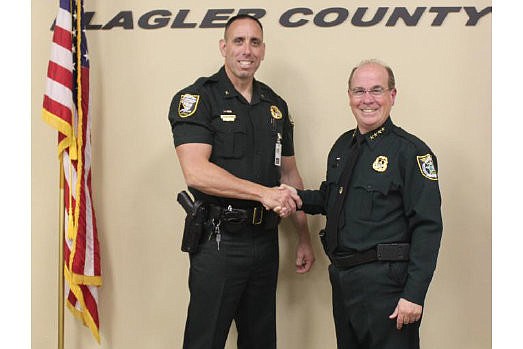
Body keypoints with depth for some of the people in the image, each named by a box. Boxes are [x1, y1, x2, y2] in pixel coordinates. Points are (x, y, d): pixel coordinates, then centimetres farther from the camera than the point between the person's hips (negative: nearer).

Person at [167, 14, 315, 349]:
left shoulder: (276, 105, 12)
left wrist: (304, 238, 14)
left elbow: (290, 174, 17)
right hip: (218, 242, -6)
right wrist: (264, 192, -22)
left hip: (265, 242, 6)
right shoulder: (197, 99, -7)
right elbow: (197, 172, -20)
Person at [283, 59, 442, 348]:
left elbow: (428, 227, -15)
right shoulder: (343, 145, 12)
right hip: (342, 278, 7)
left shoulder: (410, 151, -11)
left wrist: (414, 294, -20)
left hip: (385, 281, -7)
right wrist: (298, 198, 4)